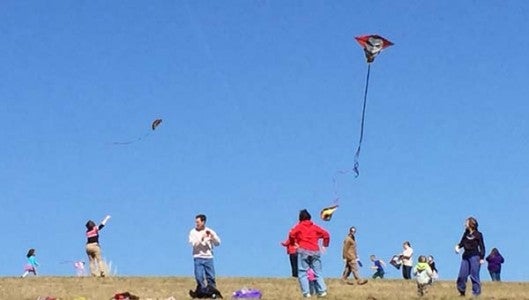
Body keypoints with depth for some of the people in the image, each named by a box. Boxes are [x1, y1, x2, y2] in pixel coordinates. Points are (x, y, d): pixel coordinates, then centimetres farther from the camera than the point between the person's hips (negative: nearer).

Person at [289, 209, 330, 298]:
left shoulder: (299, 226, 9)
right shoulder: (315, 227, 19)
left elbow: (292, 234, -8)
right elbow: (326, 234, 15)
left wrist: (294, 243, 6)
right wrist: (325, 245, 24)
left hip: (303, 251, -3)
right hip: (315, 251, 3)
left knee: (302, 272, -2)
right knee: (317, 272, 9)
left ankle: (306, 292, -14)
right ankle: (322, 290, -4)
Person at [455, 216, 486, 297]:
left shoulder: (478, 234, -4)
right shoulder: (466, 234, 11)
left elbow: (482, 247, -3)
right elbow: (462, 243, 19)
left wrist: (482, 258, -9)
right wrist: (458, 246, -3)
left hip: (475, 256, -6)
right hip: (465, 256, 6)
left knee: (474, 276, -4)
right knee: (462, 275, 3)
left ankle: (476, 293, 2)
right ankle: (462, 292, 16)